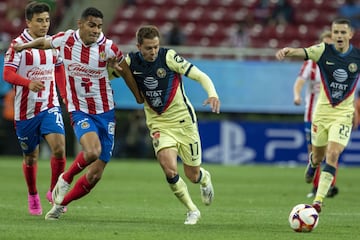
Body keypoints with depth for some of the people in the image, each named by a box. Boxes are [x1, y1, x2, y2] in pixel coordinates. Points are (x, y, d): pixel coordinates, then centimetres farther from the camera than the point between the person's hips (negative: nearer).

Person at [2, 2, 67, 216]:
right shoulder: (18, 45, -9)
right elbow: (7, 74, -19)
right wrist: (29, 83, -36)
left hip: (50, 106, 3)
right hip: (26, 109, -2)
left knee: (59, 146, -19)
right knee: (31, 157, 9)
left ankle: (54, 191, -1)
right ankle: (33, 196, 32)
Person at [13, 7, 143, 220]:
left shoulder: (108, 47, -10)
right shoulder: (65, 40, -8)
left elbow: (125, 70, 7)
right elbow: (44, 42, 15)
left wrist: (138, 96, 18)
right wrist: (24, 45, 31)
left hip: (105, 112, 1)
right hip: (80, 112, -1)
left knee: (95, 175, 2)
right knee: (92, 151, -32)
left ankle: (61, 204, 26)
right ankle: (66, 179, -1)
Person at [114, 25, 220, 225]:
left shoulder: (169, 57, -16)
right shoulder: (131, 61, -7)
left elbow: (200, 76, -16)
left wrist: (213, 94, -35)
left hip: (183, 120, -2)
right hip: (158, 124, 2)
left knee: (192, 176, 6)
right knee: (169, 169, -22)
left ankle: (205, 178, 46)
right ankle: (192, 210, 0)